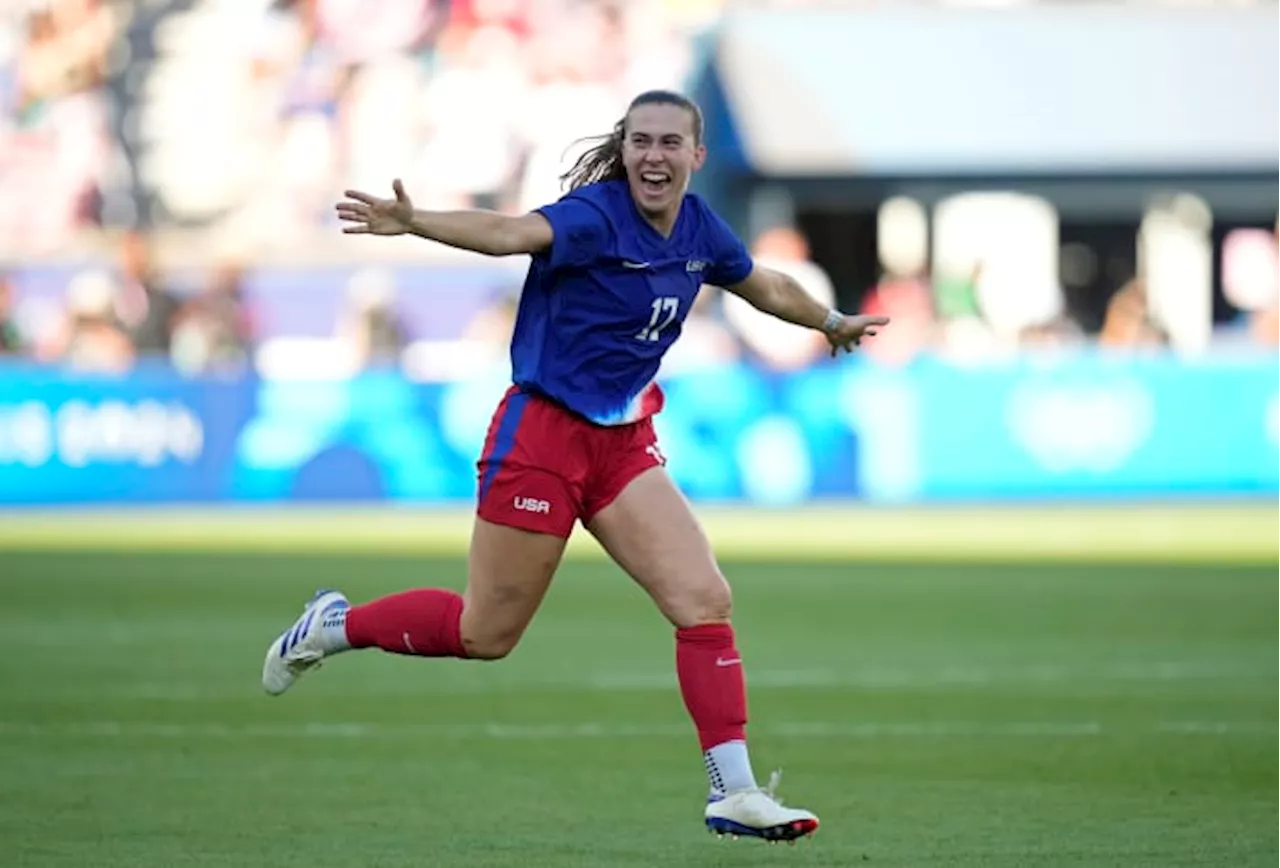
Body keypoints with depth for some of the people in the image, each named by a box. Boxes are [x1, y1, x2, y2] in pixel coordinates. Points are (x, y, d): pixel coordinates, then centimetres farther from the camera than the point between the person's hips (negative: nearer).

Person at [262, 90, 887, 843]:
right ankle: (335, 626, 25)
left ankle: (734, 793, -2)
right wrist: (414, 223, -57)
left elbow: (769, 287, 25)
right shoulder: (596, 215, -19)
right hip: (545, 434, -6)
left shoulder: (700, 230, 3)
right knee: (487, 634, 2)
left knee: (706, 600, -6)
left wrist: (834, 323, 40)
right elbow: (512, 233, -39)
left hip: (625, 442, 6)